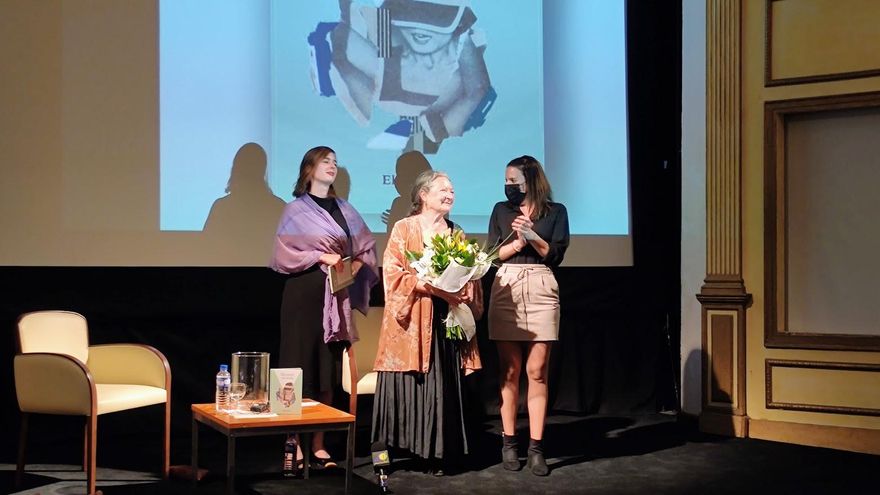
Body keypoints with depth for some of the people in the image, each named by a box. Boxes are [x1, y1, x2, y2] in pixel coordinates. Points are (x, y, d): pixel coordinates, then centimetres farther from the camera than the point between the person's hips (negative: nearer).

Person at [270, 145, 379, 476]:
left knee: (328, 370, 5)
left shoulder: (345, 210, 14)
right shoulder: (296, 209, 0)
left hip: (337, 296, 5)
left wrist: (358, 263, -4)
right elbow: (283, 253, -7)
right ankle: (293, 445, -2)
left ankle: (318, 444, 11)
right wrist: (320, 257, -15)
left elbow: (366, 246, 16)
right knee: (301, 368, -6)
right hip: (304, 294, -5)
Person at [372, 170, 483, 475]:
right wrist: (432, 286, -17)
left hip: (447, 321, 4)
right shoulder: (404, 228, 1)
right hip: (413, 323, -4)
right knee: (407, 385, -6)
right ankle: (388, 447, 2)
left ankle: (438, 453, 7)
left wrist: (462, 295, -7)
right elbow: (392, 272, -9)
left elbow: (470, 279, 15)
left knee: (443, 388, 2)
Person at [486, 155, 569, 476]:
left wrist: (533, 237, -14)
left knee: (537, 371, -2)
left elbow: (556, 255, 0)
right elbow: (492, 253, 4)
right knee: (509, 370, 1)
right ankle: (509, 443, 9)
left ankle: (536, 447, 1)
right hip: (506, 290, 1)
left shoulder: (555, 211, 6)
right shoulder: (501, 210, 10)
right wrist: (517, 242, -12)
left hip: (540, 290, -1)